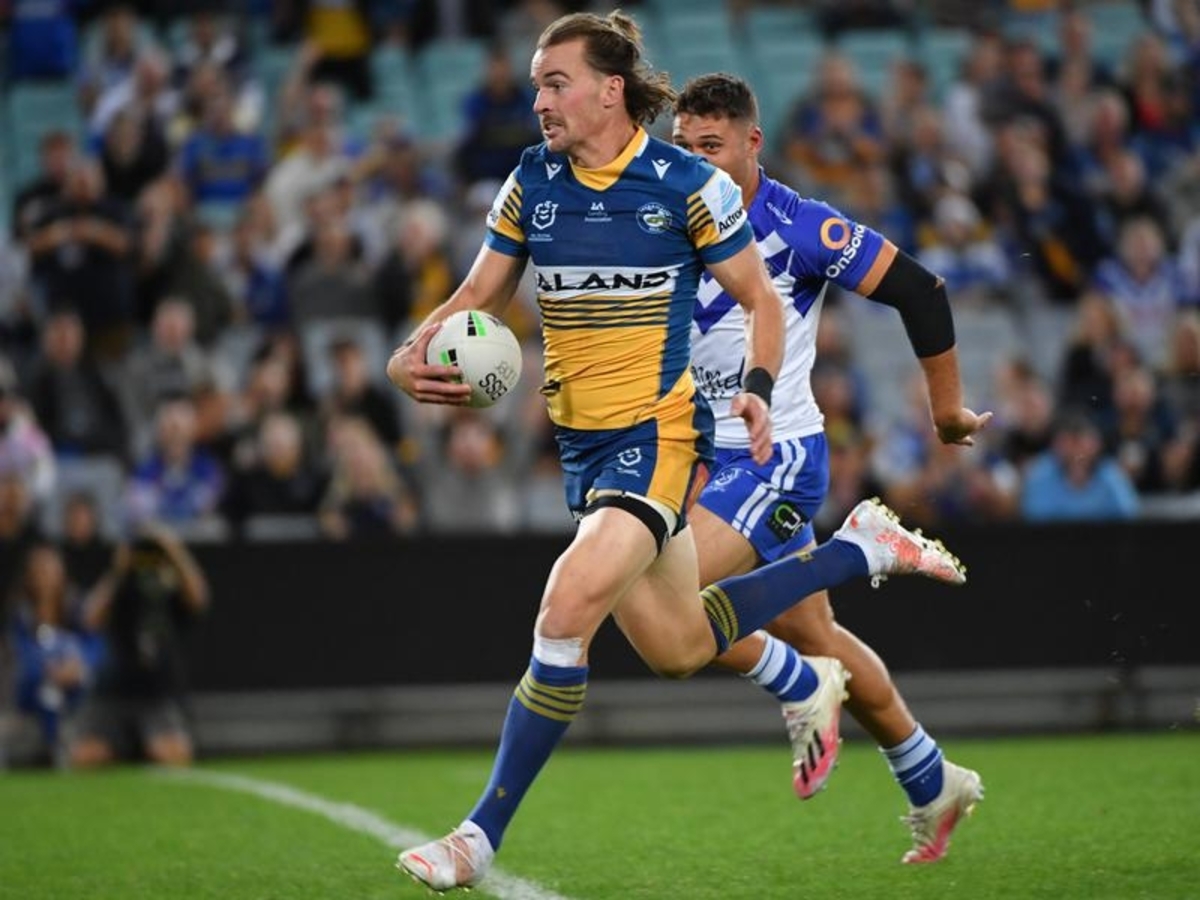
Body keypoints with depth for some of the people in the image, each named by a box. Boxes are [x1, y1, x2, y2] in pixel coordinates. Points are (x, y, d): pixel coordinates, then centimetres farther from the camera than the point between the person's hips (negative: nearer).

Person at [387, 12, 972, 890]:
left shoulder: (690, 184, -9)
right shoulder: (531, 183, 4)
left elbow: (762, 299, 1)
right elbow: (476, 299, 11)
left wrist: (758, 388, -16)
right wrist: (412, 356, -9)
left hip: (656, 437, -7)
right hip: (581, 444, 7)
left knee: (566, 612, -23)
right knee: (678, 647, 14)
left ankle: (482, 837, -15)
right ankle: (862, 548, 34)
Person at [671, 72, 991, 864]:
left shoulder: (799, 228, -15)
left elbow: (919, 289, -10)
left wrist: (948, 408, -4)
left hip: (778, 457, -7)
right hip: (709, 457, 7)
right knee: (814, 640, 15)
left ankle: (802, 694, -1)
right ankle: (934, 785, 31)